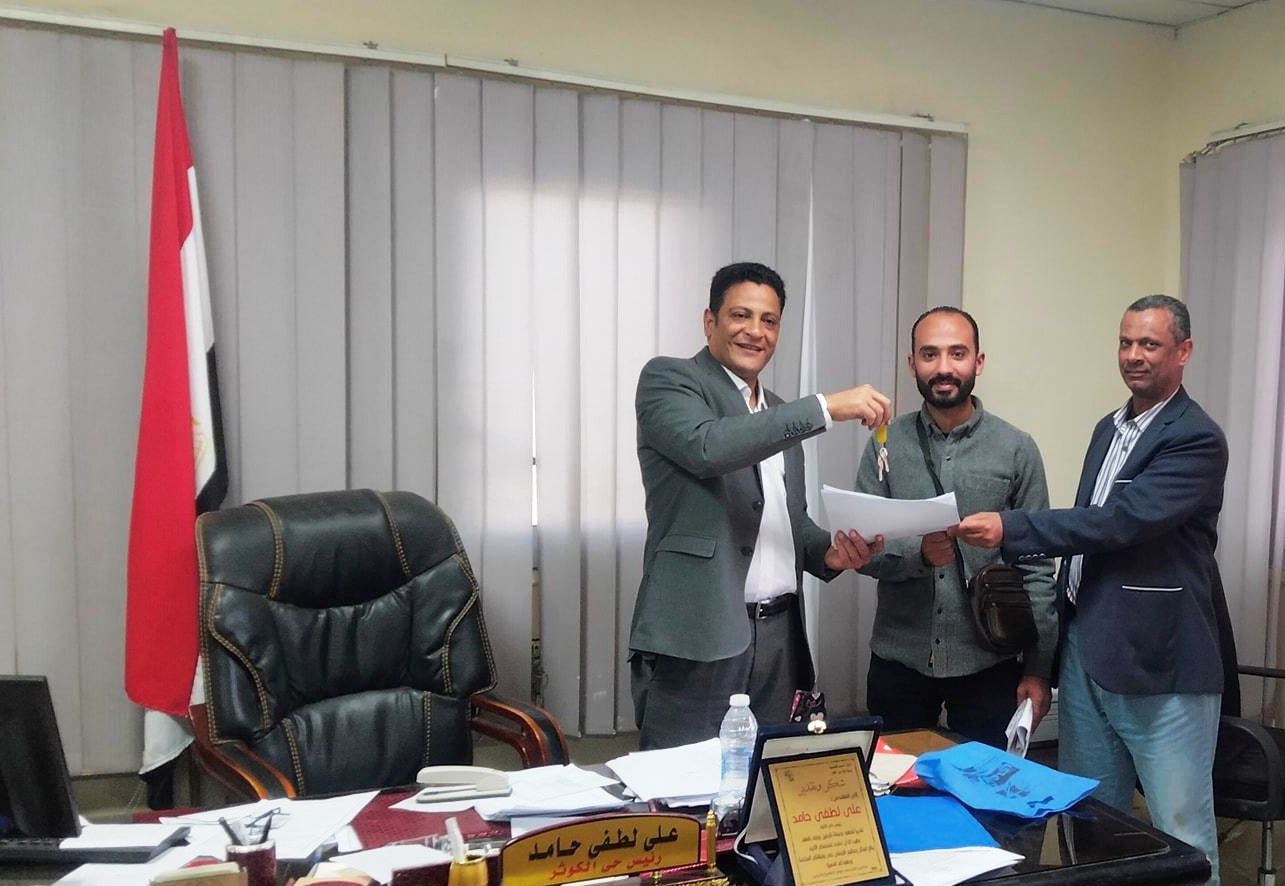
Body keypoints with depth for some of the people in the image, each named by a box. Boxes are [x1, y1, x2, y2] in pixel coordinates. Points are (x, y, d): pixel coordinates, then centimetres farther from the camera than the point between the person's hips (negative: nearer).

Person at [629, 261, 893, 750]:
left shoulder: (779, 411, 19)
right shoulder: (668, 378, -2)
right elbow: (708, 446, -22)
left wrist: (829, 550, 3)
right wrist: (825, 407, -23)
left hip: (777, 633, 7)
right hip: (697, 635, -7)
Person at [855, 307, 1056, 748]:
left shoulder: (1016, 448, -2)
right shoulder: (887, 444, 0)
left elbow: (1036, 566, -1)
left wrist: (1038, 669, -4)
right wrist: (919, 553, -23)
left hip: (988, 662, -1)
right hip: (898, 660, 1)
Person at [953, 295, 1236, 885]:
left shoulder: (1197, 439, -11)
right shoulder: (1109, 428, 14)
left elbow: (1121, 520, -23)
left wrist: (1009, 530, -28)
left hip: (1160, 662, -8)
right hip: (1086, 652, 8)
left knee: (1181, 832, 4)